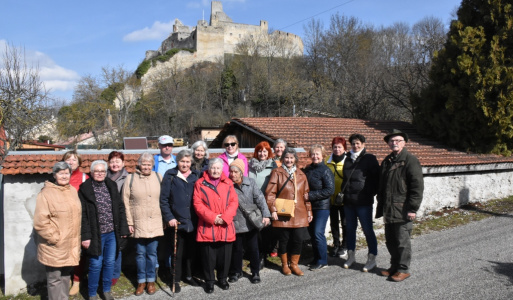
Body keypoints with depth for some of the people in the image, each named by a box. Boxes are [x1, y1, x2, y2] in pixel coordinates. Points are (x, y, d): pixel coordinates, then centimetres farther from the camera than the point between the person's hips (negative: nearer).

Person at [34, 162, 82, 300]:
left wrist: (76, 238, 13)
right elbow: (40, 222, -17)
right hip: (54, 246, -6)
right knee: (55, 279, 4)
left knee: (65, 276, 19)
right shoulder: (46, 193, -13)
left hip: (71, 244, 6)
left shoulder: (73, 191, 8)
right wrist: (54, 238, -16)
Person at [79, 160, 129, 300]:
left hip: (112, 233, 4)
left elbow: (120, 208, 8)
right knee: (96, 264, 2)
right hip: (96, 234, -4)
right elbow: (83, 214, -8)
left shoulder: (112, 186, 6)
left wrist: (123, 229, 3)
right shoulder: (85, 189, -5)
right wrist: (85, 236, -13)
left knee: (110, 262, 12)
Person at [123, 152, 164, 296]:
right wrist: (129, 223, -3)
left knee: (152, 253, 9)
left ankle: (151, 280, 24)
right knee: (140, 253, 9)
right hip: (139, 223, -1)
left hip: (155, 223, 1)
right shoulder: (131, 179, -2)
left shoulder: (158, 177, 2)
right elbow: (126, 203, -1)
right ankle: (141, 281, 24)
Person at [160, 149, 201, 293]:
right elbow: (164, 199, -4)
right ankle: (176, 280, 22)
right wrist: (169, 218, -11)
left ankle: (189, 276, 31)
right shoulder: (170, 176, -3)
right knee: (177, 252, 7)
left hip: (193, 222, 3)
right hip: (177, 221, -3)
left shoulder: (196, 176, 5)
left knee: (192, 250, 14)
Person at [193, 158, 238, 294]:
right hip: (207, 228, -2)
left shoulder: (228, 183, 9)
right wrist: (212, 217, -15)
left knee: (224, 255, 9)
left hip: (225, 227, 2)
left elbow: (234, 202, 2)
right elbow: (197, 204, -5)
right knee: (208, 256, 5)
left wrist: (225, 217, -12)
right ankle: (209, 281, 21)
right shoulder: (200, 184, 2)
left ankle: (222, 278, 29)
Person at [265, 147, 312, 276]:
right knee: (283, 240, 5)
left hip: (299, 215, 3)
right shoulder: (277, 173, -1)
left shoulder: (301, 175, 12)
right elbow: (270, 193, -6)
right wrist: (273, 210, -12)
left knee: (298, 240, 3)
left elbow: (306, 194, 16)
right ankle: (284, 264, 25)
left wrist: (309, 211, 12)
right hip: (282, 214, -3)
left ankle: (294, 264, 22)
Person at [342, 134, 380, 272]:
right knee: (350, 228, 13)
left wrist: (371, 193, -9)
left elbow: (376, 178, -4)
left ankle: (372, 258, 9)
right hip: (348, 201, 6)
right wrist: (343, 192, 10)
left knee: (367, 229, 0)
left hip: (363, 201, -6)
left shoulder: (369, 158, -3)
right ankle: (351, 256, 24)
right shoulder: (348, 159, 14)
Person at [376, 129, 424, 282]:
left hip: (403, 210, -7)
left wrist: (412, 208, -17)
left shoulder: (410, 160, -8)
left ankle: (403, 269, 14)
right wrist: (381, 206, 17)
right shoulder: (387, 161, 15)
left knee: (402, 241, 1)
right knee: (390, 241, 15)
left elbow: (417, 186, -13)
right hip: (389, 210, 7)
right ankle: (394, 266, 29)